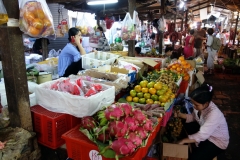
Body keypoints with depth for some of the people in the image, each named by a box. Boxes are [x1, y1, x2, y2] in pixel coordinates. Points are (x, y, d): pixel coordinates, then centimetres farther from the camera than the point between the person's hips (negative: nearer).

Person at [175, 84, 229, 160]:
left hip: (217, 141, -7)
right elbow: (193, 117, 1)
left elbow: (201, 136, -39)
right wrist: (180, 115, -17)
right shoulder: (201, 106, -17)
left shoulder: (214, 114, -38)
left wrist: (183, 141, -33)